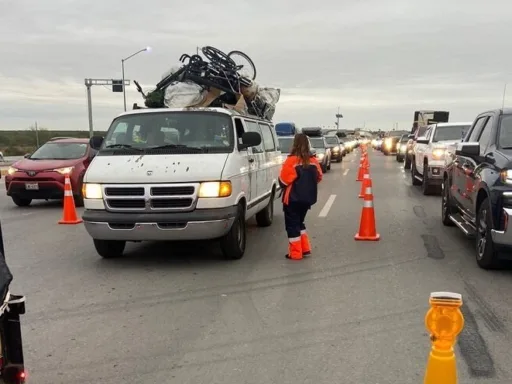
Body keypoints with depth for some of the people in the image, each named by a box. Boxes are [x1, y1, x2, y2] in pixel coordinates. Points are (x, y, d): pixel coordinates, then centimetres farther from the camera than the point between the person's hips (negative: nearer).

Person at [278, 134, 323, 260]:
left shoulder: (292, 160, -16)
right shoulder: (313, 160, 2)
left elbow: (283, 180, -15)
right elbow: (319, 177, 11)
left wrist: (284, 188, 5)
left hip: (293, 198, -6)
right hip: (307, 198, 6)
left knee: (292, 225, 4)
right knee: (299, 223, 22)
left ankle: (295, 253, 7)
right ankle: (305, 248, 23)